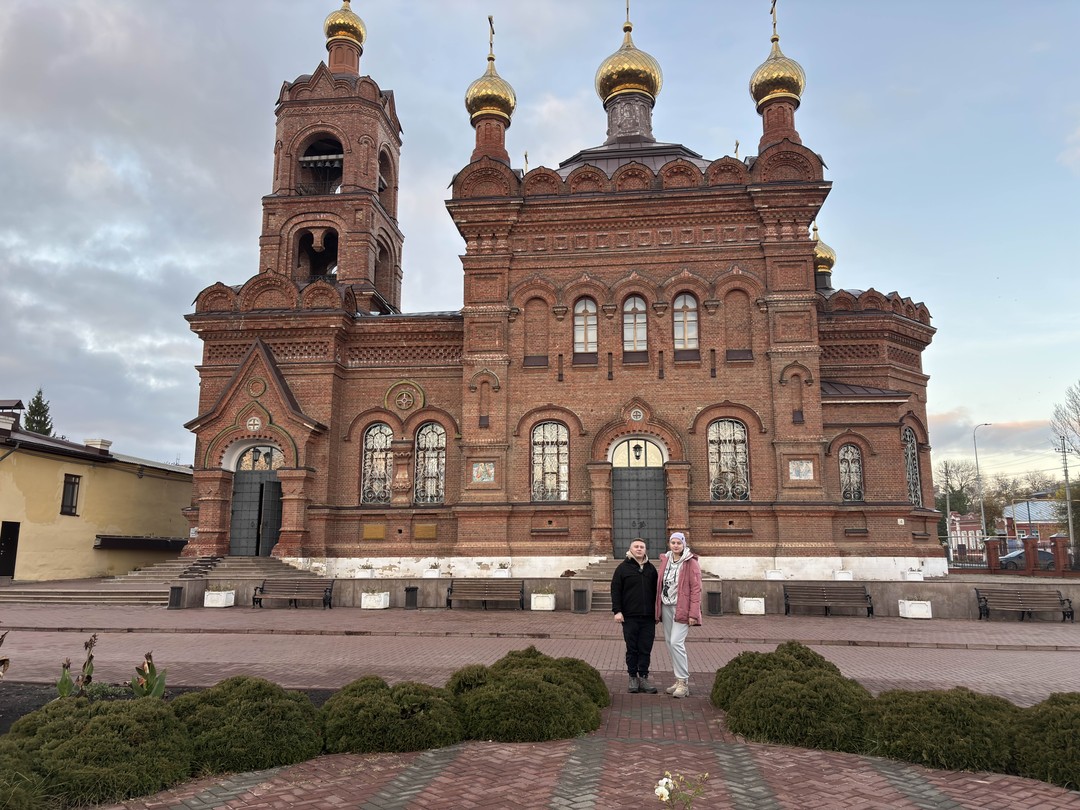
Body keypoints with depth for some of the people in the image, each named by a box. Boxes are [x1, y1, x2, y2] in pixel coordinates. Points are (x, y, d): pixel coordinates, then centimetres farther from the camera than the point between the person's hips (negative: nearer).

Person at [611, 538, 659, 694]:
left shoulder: (651, 568, 11)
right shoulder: (623, 568, 1)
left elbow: (656, 591, 16)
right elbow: (615, 590, -1)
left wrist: (657, 612, 13)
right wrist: (617, 610, -9)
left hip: (648, 617, 3)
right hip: (630, 617, -2)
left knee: (646, 650, 4)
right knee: (632, 649, 5)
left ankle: (643, 678, 13)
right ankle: (633, 678, 15)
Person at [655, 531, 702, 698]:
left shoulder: (691, 563, -7)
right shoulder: (665, 560, 10)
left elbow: (696, 589, -10)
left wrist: (693, 614, -15)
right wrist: (658, 608, 10)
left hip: (682, 608, -6)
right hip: (666, 606, 7)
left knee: (676, 642, -14)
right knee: (669, 643, 9)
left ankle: (683, 682, -5)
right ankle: (679, 680, 19)